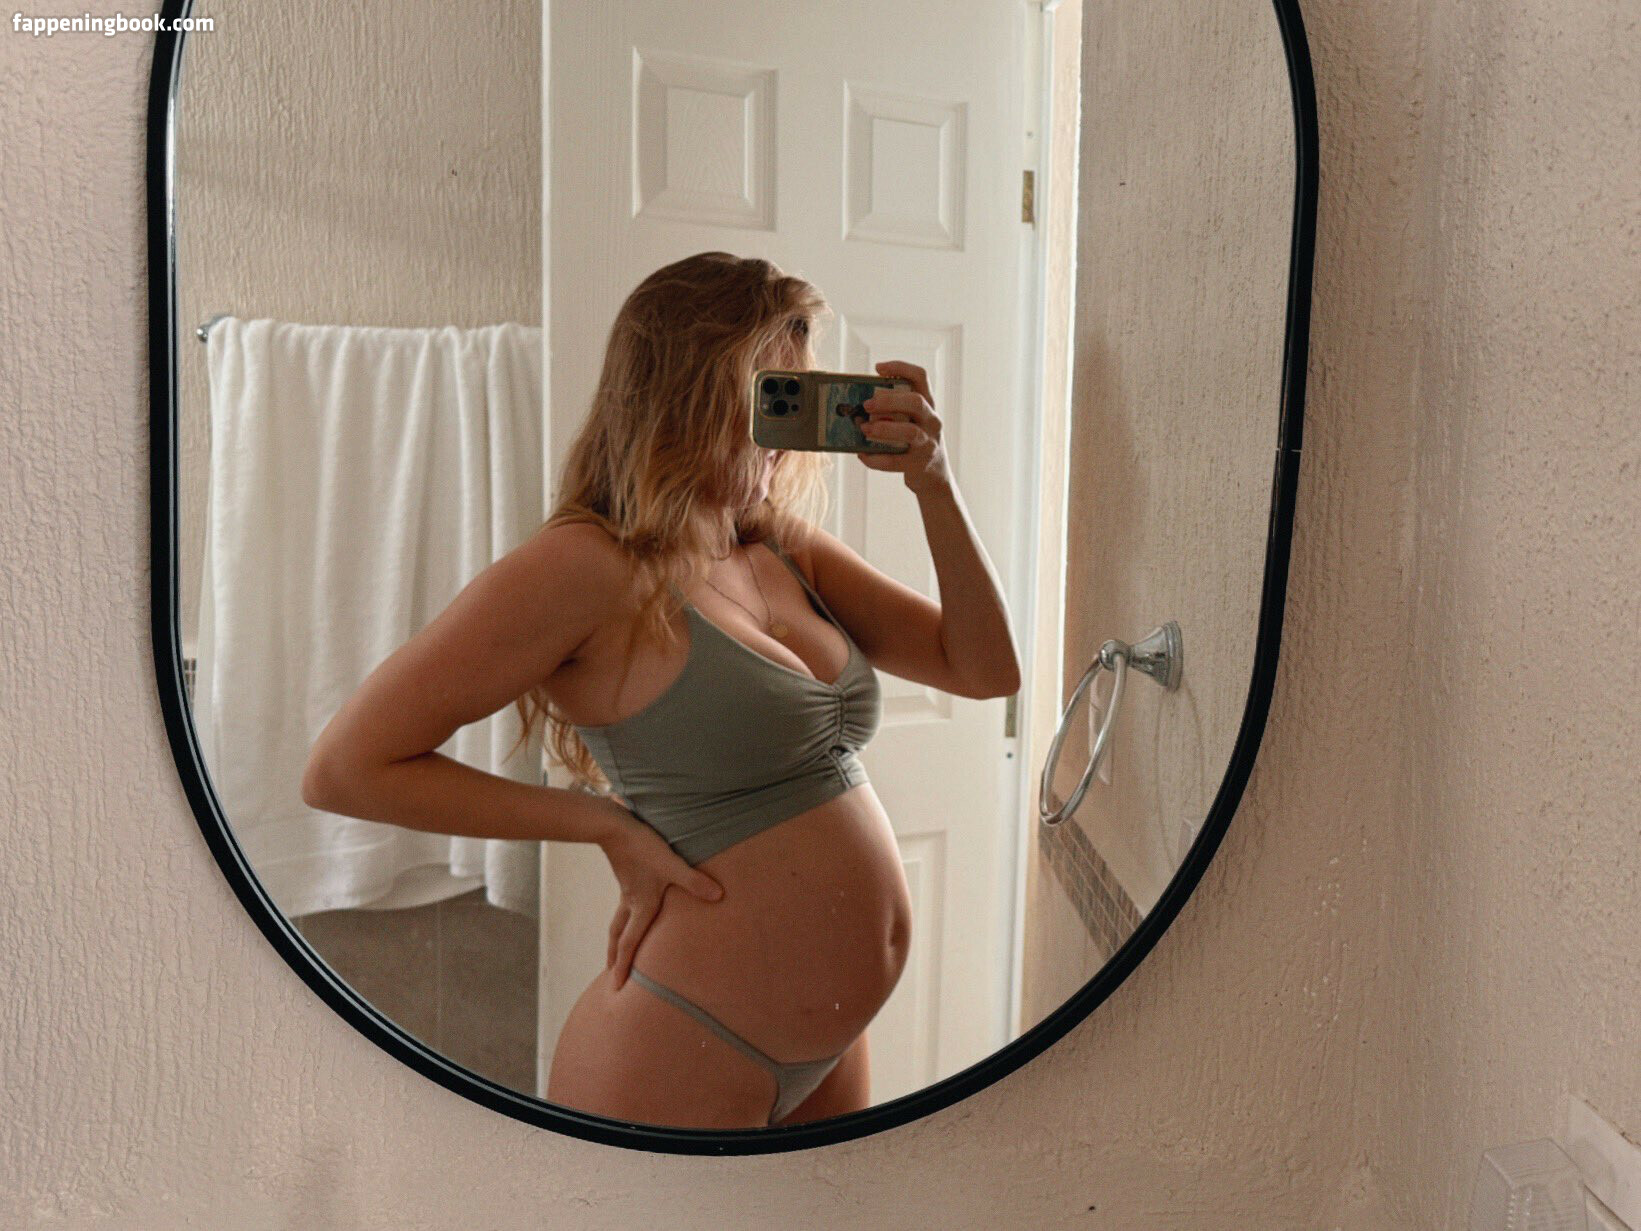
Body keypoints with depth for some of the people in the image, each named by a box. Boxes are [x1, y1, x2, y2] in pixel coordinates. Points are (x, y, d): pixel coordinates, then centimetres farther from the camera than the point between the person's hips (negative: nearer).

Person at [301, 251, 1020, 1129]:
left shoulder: (787, 550, 3)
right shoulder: (587, 567, -18)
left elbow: (984, 670, 4)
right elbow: (344, 768, -18)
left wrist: (932, 480, -7)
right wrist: (609, 825, -16)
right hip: (686, 1049, -7)